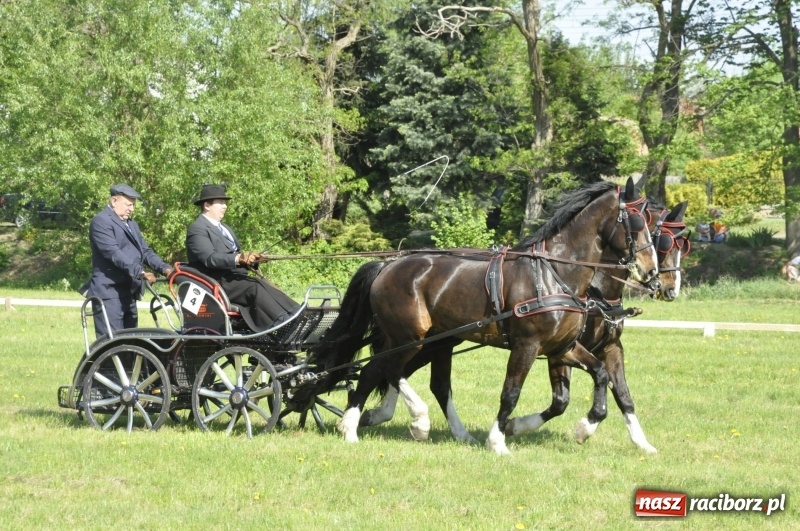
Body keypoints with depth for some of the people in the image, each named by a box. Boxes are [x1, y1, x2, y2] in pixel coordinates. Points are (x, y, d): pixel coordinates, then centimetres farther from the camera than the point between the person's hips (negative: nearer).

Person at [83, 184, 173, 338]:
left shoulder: (131, 224, 22)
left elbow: (145, 251, 16)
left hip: (128, 295, 9)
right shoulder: (101, 221, -8)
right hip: (109, 293, -9)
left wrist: (164, 268, -4)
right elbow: (113, 252, -21)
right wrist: (140, 272, -31)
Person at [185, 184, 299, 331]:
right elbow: (209, 258, -19)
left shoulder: (225, 229, 25)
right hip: (218, 282, -8)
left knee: (265, 287, -18)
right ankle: (283, 322, -42)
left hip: (235, 277, 8)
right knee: (254, 287, -29)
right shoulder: (197, 229, -5)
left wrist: (249, 259, -2)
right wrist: (238, 258, -30)